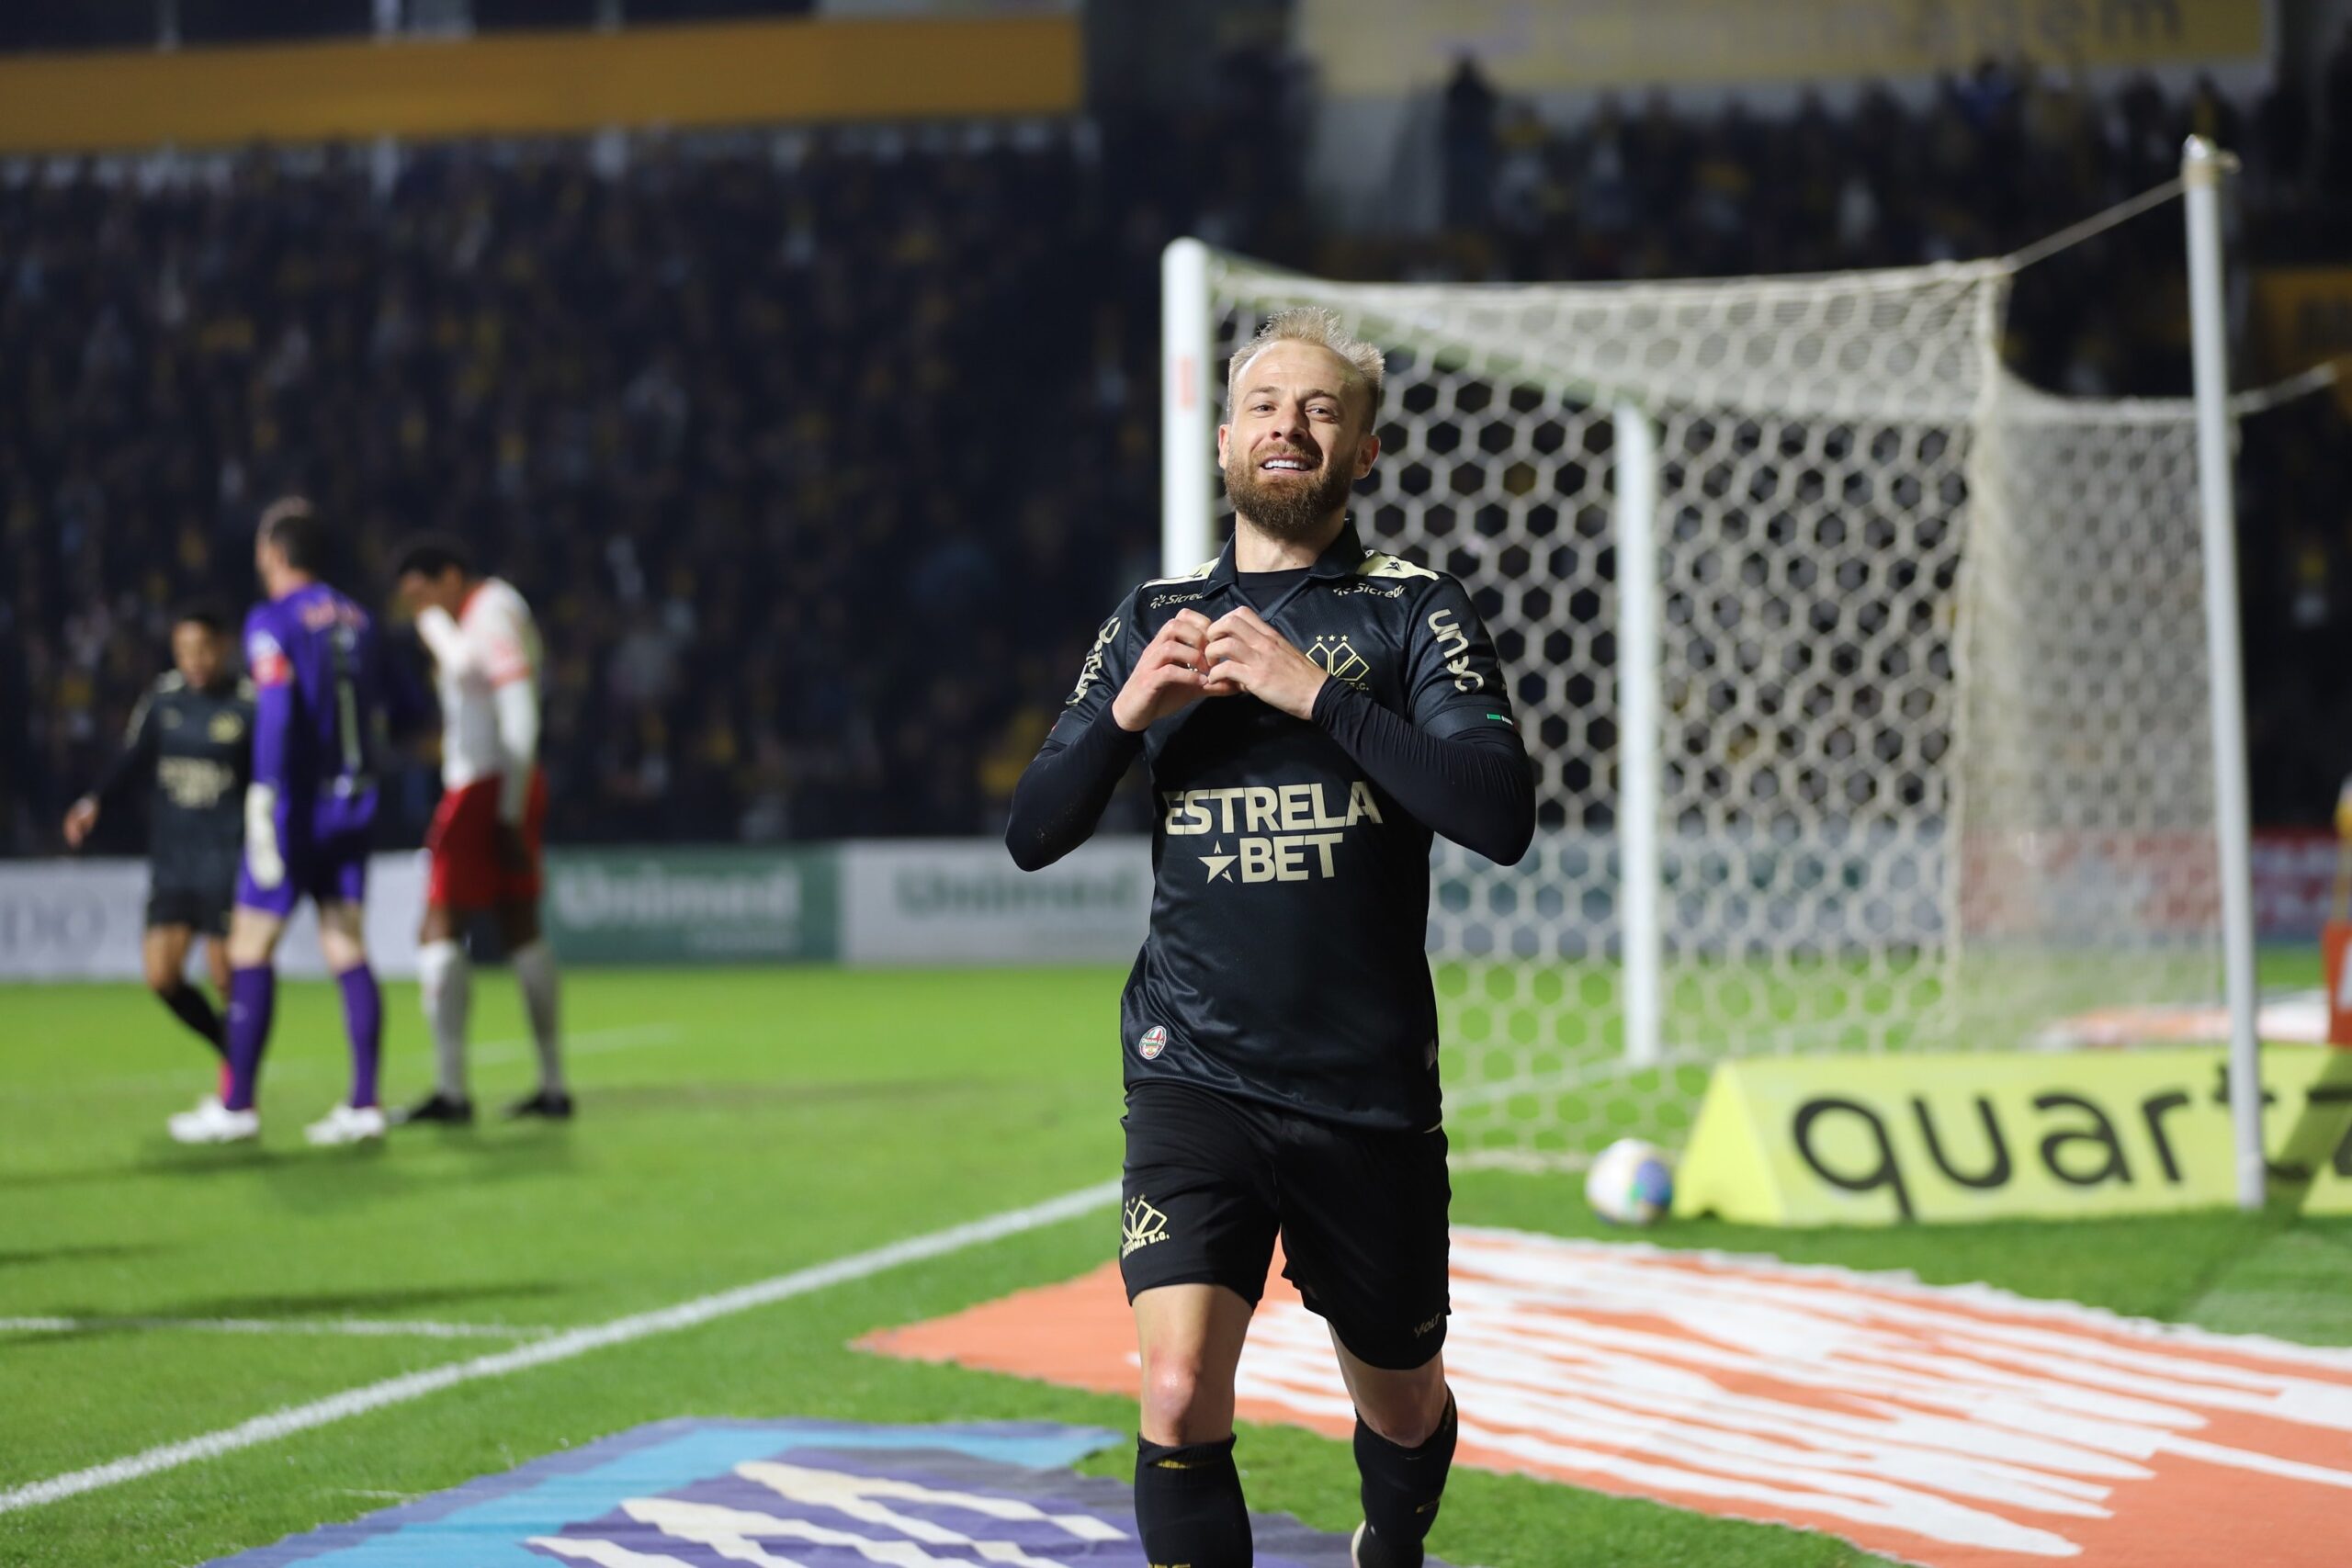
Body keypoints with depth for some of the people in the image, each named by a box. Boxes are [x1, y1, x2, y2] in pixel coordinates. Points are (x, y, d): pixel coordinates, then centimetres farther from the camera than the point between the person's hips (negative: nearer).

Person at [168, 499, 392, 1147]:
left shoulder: (272, 622, -9)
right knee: (347, 951, 5)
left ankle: (237, 1105, 3)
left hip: (297, 805, -6)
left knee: (251, 949, 1)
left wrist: (266, 808, -21)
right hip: (353, 804, 6)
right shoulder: (356, 620, 12)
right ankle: (364, 1104, 0)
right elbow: (378, 717, 16)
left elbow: (276, 714, -19)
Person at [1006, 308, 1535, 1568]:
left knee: (1403, 1412, 16)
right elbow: (1031, 836, 9)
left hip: (1371, 1088, -1)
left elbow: (1501, 816, -15)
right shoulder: (1156, 621, 10)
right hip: (1195, 1073, 1)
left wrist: (1315, 696, -20)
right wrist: (1127, 712, -9)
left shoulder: (1412, 611, 0)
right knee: (1177, 1398, -20)